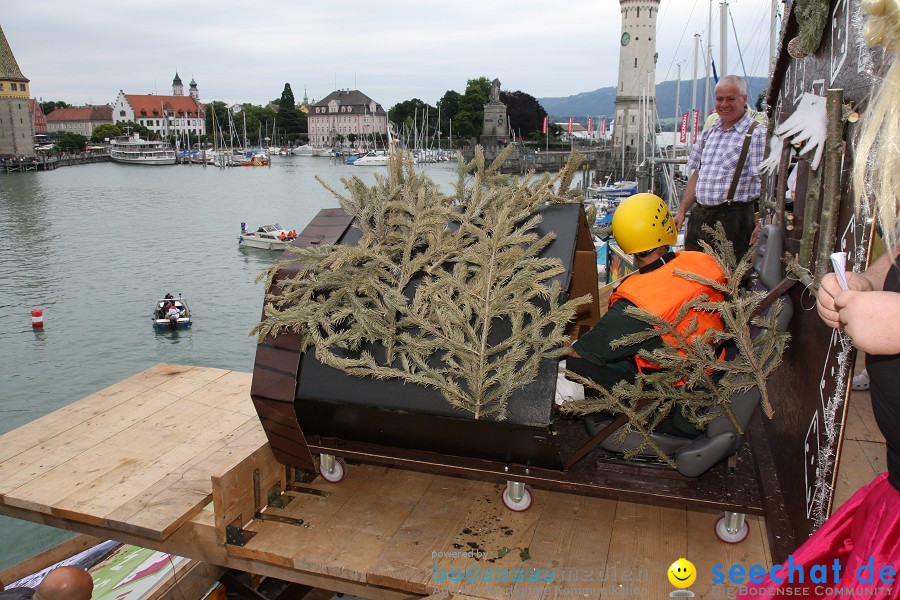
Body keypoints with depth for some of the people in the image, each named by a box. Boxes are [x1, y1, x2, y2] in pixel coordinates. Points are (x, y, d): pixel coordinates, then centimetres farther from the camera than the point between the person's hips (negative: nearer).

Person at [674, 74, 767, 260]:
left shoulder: (757, 134, -6)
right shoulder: (708, 133, 15)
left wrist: (760, 226, -19)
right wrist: (682, 212, 15)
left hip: (734, 217, -6)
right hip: (699, 216, 7)